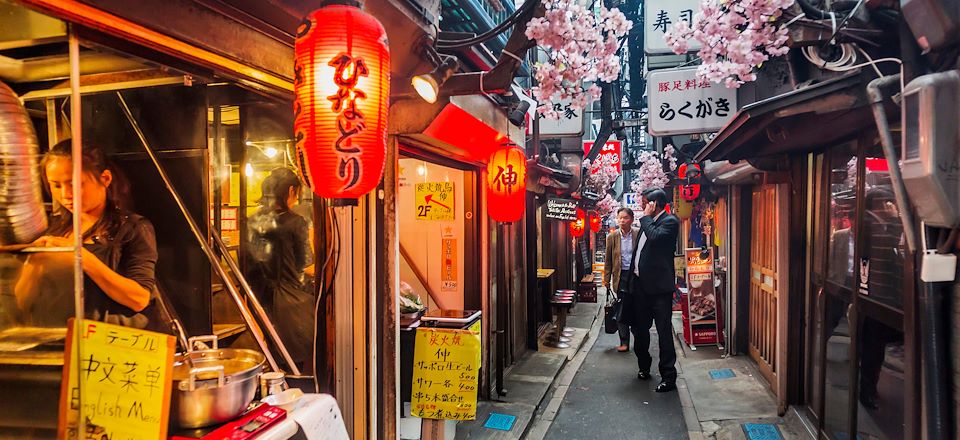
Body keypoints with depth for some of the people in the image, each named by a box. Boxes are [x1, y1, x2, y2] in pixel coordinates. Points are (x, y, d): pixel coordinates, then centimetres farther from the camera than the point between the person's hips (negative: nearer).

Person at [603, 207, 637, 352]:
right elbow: (607, 261, 7)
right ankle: (624, 341, 11)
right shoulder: (612, 237, 4)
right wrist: (606, 281, 3)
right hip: (620, 276, 1)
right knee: (622, 310, 3)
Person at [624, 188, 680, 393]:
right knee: (639, 328, 17)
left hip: (659, 285, -9)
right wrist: (633, 279, 18)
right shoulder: (648, 223, 17)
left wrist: (646, 217, -13)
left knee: (664, 331, -6)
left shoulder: (670, 221, -8)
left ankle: (668, 376, 0)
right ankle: (644, 366, 33)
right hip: (641, 284, 9)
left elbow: (655, 237, -29)